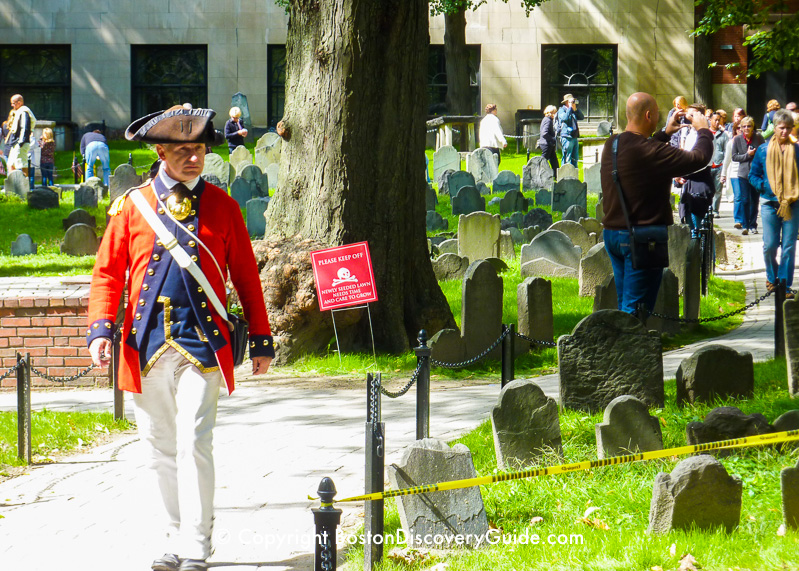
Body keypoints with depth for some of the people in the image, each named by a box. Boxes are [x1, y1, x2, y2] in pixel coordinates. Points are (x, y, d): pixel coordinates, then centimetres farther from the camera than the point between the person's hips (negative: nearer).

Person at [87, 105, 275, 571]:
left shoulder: (222, 207, 4)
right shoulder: (132, 206, 5)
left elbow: (246, 275, 9)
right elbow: (108, 273, 7)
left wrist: (262, 340, 9)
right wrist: (100, 330, -5)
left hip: (202, 344, -2)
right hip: (147, 346, 2)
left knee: (194, 445, -11)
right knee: (161, 447, 9)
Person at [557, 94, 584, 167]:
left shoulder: (573, 112, 20)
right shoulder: (561, 110, -2)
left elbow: (582, 117, 15)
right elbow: (565, 118, -20)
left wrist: (575, 109, 4)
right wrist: (570, 108, -11)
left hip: (574, 137, 8)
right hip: (567, 137, -8)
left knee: (575, 159, 11)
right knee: (567, 159, -8)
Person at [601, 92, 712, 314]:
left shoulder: (611, 145, 4)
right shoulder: (650, 152, -22)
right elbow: (699, 158, -18)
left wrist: (665, 133, 27)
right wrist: (703, 130, 1)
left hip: (612, 234, 8)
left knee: (624, 306, 17)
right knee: (635, 309, -5)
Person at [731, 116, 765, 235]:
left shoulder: (758, 137, -1)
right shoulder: (737, 139, -1)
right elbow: (734, 157, 1)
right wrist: (747, 155, -13)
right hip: (743, 173, -1)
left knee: (754, 200, 6)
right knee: (744, 199, -9)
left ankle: (752, 225, 15)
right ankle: (745, 225, -6)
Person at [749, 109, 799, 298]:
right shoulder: (763, 150, 4)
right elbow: (753, 175, 9)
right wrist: (764, 187, -8)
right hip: (770, 203, 0)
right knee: (770, 245, 1)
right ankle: (772, 277, 26)